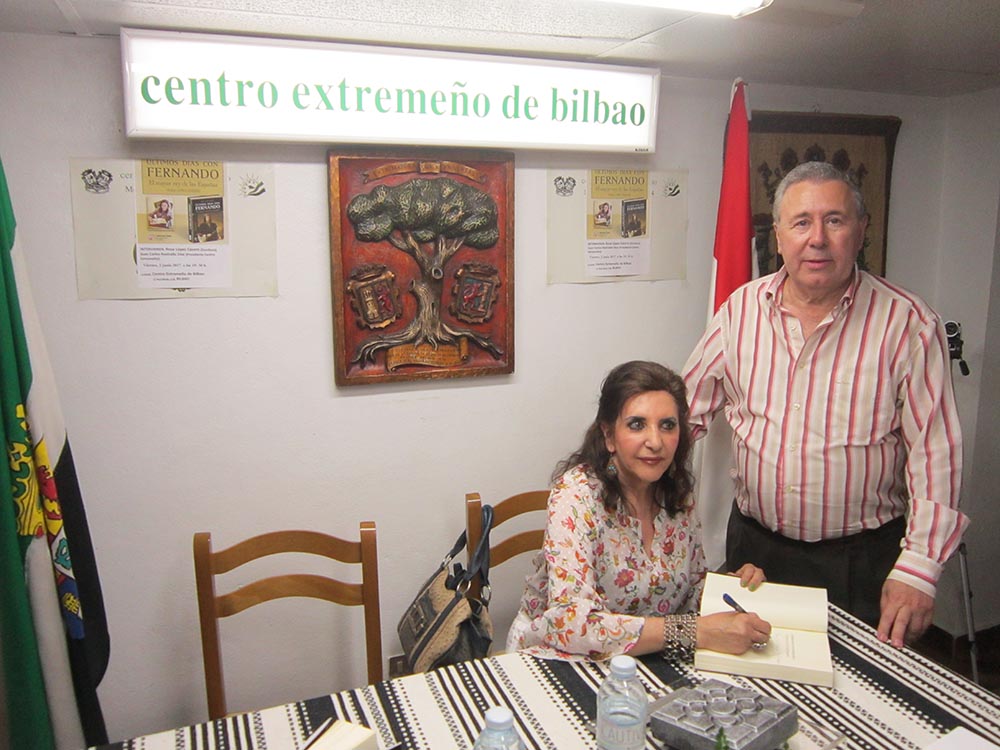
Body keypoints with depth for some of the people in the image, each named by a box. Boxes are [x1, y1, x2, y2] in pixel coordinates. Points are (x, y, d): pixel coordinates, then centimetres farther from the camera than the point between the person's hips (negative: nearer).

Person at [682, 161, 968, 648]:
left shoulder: (908, 323, -10)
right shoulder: (741, 309, -2)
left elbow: (935, 453, -11)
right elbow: (686, 407, 6)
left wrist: (918, 569, -16)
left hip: (863, 559, -2)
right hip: (753, 546, 3)